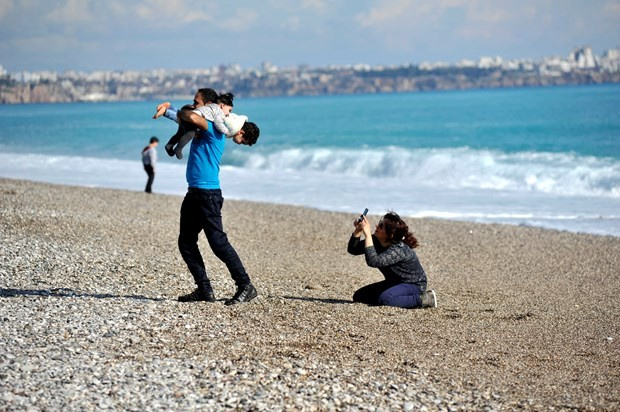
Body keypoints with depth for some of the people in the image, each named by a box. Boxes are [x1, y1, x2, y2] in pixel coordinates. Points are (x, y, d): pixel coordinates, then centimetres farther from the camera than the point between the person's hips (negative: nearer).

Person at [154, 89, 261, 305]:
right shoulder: (202, 127, 16)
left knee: (218, 242, -11)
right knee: (186, 242, 8)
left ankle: (245, 286, -6)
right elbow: (181, 115, 27)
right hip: (194, 193, 10)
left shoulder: (214, 129, -11)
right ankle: (204, 289, 10)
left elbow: (193, 117, -29)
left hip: (208, 194, -10)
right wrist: (167, 108, 7)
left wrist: (180, 113, -8)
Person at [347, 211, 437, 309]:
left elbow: (373, 262, -45)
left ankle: (423, 300, -16)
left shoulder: (400, 250, -32)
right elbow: (353, 250, -3)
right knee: (358, 296, 1)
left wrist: (367, 234, -42)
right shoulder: (377, 240, -8)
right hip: (394, 282, 9)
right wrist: (358, 231, -21)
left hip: (413, 285, -9)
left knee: (384, 298, -36)